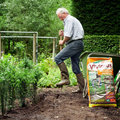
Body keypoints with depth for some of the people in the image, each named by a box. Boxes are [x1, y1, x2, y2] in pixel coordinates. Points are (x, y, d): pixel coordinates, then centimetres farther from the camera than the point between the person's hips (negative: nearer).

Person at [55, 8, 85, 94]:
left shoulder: (69, 20, -5)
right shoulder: (73, 19, 28)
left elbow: (69, 35, -16)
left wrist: (63, 42, -1)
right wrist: (63, 34, 17)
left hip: (75, 44, -10)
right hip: (78, 44, 10)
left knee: (58, 58, -17)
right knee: (76, 68, 9)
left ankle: (65, 78, -23)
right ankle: (82, 88, 9)